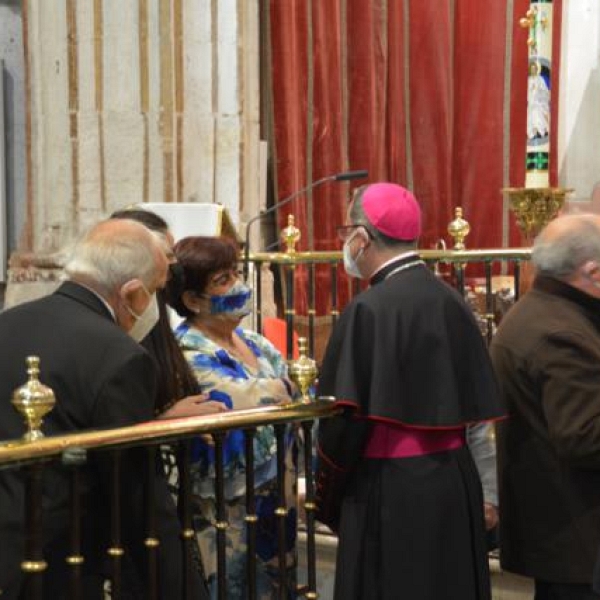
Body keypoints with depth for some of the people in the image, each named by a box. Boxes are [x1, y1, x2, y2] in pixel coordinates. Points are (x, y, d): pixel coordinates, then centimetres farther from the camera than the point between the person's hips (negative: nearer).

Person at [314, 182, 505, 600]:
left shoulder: (369, 310, -17)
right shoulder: (451, 300, 3)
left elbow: (347, 419, -17)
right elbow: (479, 405, 7)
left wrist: (326, 497, -2)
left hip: (390, 496, -7)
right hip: (457, 486, 7)